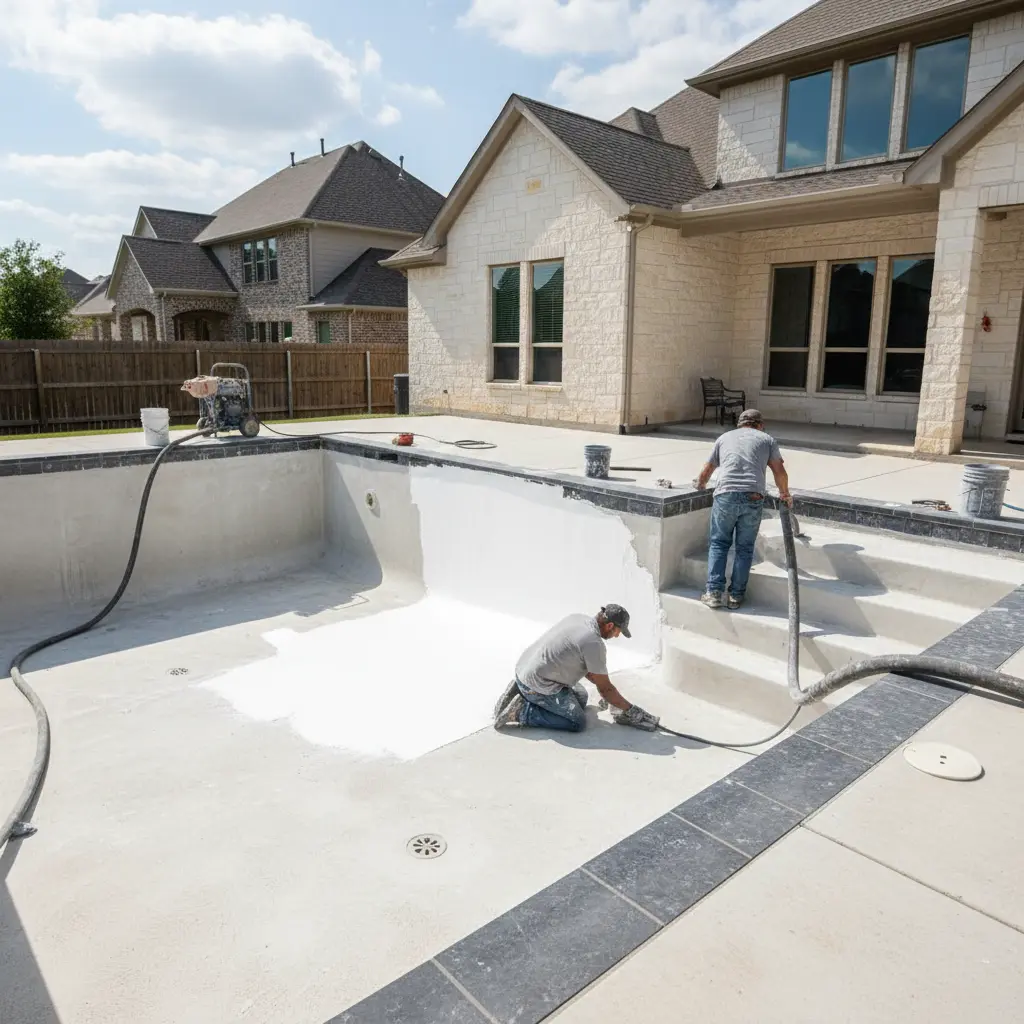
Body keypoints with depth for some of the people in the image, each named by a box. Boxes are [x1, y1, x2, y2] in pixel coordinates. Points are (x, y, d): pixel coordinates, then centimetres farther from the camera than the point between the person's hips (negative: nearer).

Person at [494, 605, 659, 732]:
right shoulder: (594, 643, -21)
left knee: (580, 697, 20)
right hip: (537, 686, -9)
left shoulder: (577, 618, 5)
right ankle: (522, 711, -6)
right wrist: (630, 710, 2)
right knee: (577, 723, -2)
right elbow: (605, 688, -10)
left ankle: (521, 691, 15)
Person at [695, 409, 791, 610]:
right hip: (753, 497, -1)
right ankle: (736, 595, 12)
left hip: (725, 494, 1)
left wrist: (700, 487, 49)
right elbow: (780, 473, 12)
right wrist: (784, 494, 29)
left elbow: (706, 472, 29)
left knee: (719, 543, 13)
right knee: (745, 547, 11)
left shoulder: (725, 437, 25)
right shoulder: (767, 439, 21)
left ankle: (714, 592, 5)